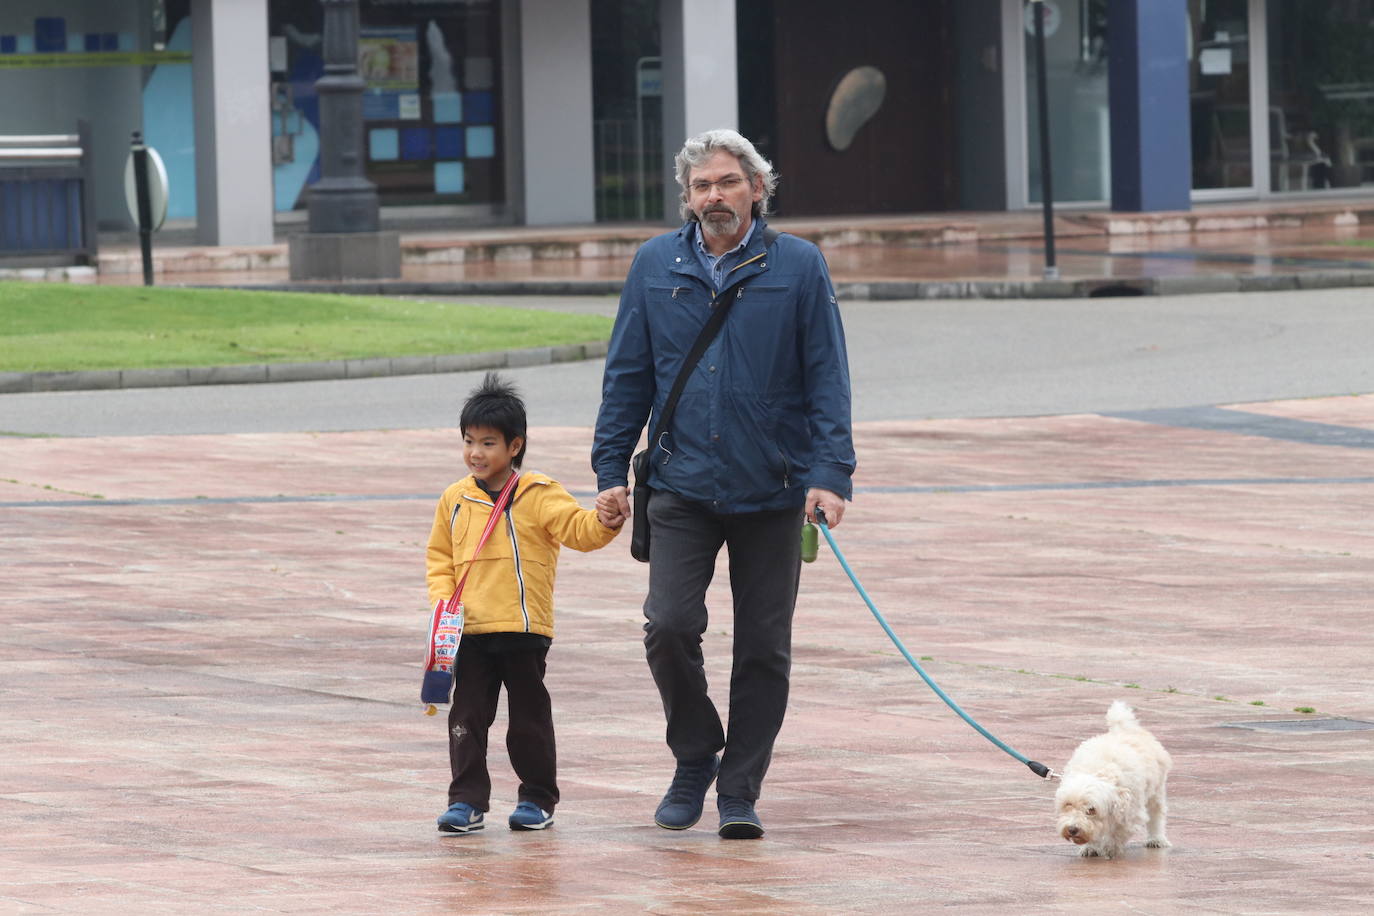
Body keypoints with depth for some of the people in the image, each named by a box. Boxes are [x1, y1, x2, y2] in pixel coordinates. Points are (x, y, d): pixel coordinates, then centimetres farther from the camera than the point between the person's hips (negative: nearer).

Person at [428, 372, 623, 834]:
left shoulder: (539, 496, -3)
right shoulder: (455, 501, 7)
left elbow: (576, 528, -12)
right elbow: (439, 557, 14)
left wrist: (603, 524, -33)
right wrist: (444, 600, -1)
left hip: (524, 630, -3)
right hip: (471, 632, 3)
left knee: (529, 718, 6)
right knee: (467, 717, 2)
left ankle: (538, 798, 17)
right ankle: (467, 800, 8)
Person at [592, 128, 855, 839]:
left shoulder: (798, 267, 0)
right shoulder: (656, 267, 5)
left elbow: (827, 377, -1)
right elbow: (627, 375, 11)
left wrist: (829, 473, -10)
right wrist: (611, 470, 6)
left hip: (773, 494, -1)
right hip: (682, 488, 1)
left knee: (763, 647, 3)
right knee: (670, 626, -12)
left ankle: (740, 791, 14)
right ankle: (694, 759, 11)